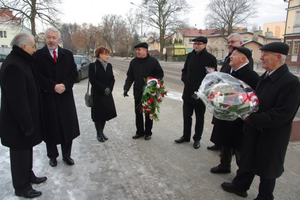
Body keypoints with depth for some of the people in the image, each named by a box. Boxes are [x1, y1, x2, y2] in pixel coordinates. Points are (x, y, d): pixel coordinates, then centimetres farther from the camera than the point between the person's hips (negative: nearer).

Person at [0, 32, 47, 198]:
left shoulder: (21, 61, 8)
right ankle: (21, 187, 25)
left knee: (26, 149, 22)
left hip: (26, 117, 9)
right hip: (18, 122, -9)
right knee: (20, 153, 7)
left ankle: (28, 175, 41)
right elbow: (17, 99, -26)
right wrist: (26, 123, -21)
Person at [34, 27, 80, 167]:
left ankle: (66, 155, 26)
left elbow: (73, 73, 2)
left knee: (68, 128, 9)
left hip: (65, 97, 2)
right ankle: (52, 156, 28)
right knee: (50, 128, 9)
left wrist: (64, 85, -14)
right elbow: (38, 76, -8)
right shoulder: (38, 55, -1)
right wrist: (53, 86, -18)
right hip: (47, 98, -2)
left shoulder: (68, 55, 7)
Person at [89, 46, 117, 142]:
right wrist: (103, 89, -17)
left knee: (105, 113, 10)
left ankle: (102, 132, 27)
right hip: (97, 94, -5)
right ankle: (99, 134, 17)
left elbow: (112, 79, 6)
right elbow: (92, 80, -13)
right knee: (98, 114, 2)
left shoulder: (109, 65, 8)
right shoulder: (93, 66, -8)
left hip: (107, 94, 5)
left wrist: (109, 88, -11)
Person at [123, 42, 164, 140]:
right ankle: (139, 132, 26)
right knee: (138, 113, 11)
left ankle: (148, 132, 24)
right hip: (137, 93, 4)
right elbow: (130, 76, 7)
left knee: (148, 113, 9)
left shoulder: (153, 61, -6)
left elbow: (160, 74, -1)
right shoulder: (134, 62, 5)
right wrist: (126, 87, -5)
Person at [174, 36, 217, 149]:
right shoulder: (190, 56, 7)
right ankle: (186, 136, 29)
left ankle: (197, 139, 25)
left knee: (199, 118, 11)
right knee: (186, 115, 13)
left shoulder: (210, 58, -8)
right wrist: (185, 80, -1)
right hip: (188, 92, 5)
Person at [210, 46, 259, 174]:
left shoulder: (252, 76, -18)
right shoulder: (230, 73, 7)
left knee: (239, 149, 9)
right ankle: (224, 166, 43)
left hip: (239, 121, -7)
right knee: (225, 143, 22)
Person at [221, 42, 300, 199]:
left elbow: (281, 115, -27)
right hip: (254, 131, 7)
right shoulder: (264, 77, 3)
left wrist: (252, 118, -23)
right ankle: (240, 186, 45)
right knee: (247, 159, 23)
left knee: (267, 168, 14)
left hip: (270, 136, -7)